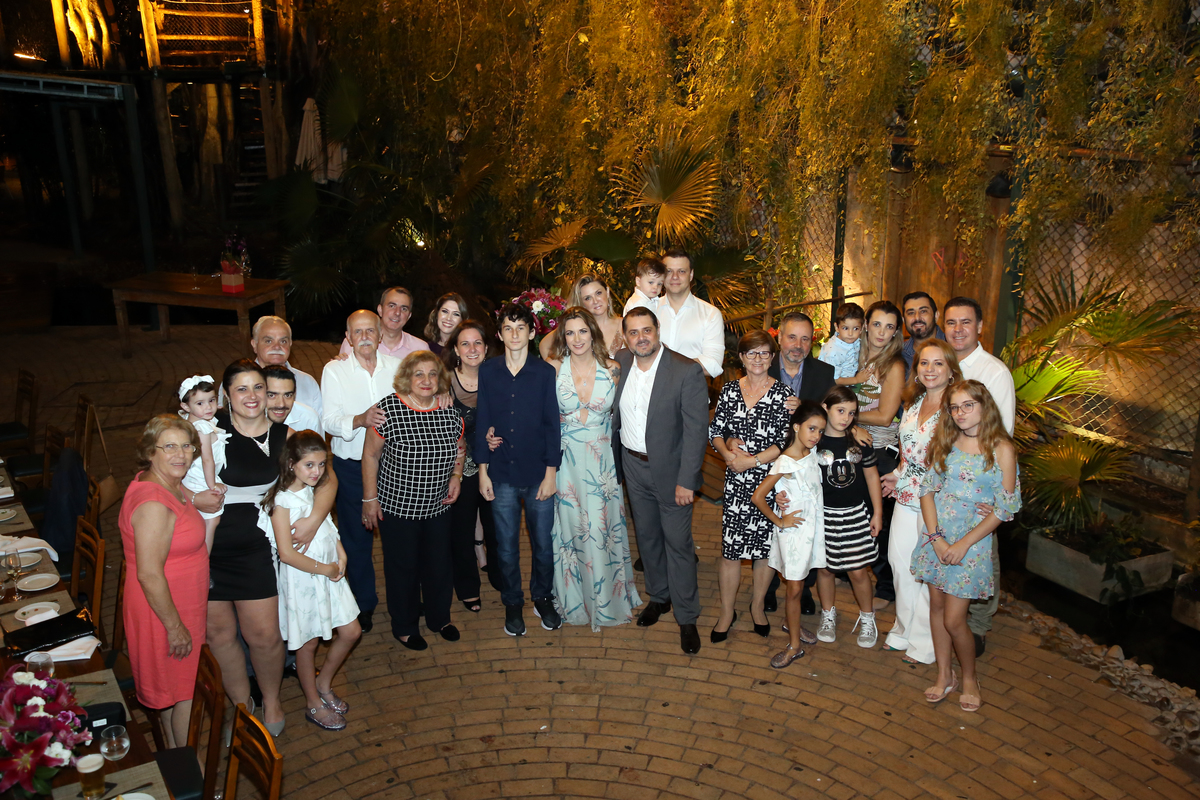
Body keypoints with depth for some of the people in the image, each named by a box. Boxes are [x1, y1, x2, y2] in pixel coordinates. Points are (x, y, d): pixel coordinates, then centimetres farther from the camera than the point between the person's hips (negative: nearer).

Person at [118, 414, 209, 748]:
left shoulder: (171, 485, 2)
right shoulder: (154, 504, -29)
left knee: (174, 687, 25)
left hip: (182, 607, 9)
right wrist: (175, 626, -22)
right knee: (186, 693, 7)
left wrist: (210, 506, 8)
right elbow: (149, 575, -28)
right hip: (165, 611, -9)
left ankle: (175, 750, 43)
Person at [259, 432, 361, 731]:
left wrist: (341, 556, -2)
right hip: (302, 579, -7)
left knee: (351, 632, 10)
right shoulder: (282, 501, -20)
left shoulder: (318, 491, 2)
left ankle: (324, 684, 33)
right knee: (308, 643, 9)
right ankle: (314, 704, 28)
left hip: (330, 572, 7)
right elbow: (287, 553, -23)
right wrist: (324, 569, -17)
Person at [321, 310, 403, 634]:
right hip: (351, 467, -1)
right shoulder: (334, 371, -4)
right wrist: (360, 420, -31)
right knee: (357, 538, 10)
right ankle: (363, 602, 29)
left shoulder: (396, 367, 1)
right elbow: (329, 420, -12)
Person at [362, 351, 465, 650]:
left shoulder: (450, 411, -3)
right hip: (397, 505, -4)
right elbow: (370, 454, -8)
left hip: (438, 506, 4)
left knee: (440, 564, 16)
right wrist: (370, 498, -7)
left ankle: (439, 618, 39)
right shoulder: (388, 409, -15)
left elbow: (459, 448, 14)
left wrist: (456, 475, -2)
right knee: (403, 567, 11)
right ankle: (404, 627, 32)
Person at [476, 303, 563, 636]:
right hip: (502, 474, 1)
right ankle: (512, 604, 29)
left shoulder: (545, 372, -4)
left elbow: (552, 424, -2)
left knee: (543, 541, 8)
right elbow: (482, 420, 4)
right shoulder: (488, 371, 0)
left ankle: (542, 597, 30)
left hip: (538, 473, -1)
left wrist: (551, 472, -5)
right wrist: (483, 470, 1)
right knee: (506, 545, 11)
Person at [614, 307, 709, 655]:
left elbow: (696, 430, -17)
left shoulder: (687, 371, -17)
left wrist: (686, 480, -19)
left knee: (678, 543, 4)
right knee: (646, 535, 19)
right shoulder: (618, 364, -2)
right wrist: (615, 462, 4)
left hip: (670, 469, -4)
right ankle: (659, 596, 40)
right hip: (633, 466, 5)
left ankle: (687, 617, 19)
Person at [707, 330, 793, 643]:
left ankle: (757, 605, 29)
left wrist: (751, 461, -15)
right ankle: (727, 611, 17)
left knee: (765, 546, 9)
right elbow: (715, 431, 7)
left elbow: (785, 441, -9)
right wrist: (728, 453, -12)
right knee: (730, 546, 2)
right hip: (736, 480, 1)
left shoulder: (783, 393, -3)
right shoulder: (729, 390, 6)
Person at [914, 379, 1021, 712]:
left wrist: (963, 544, -13)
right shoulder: (945, 442, 2)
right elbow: (928, 488, 2)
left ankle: (969, 678, 23)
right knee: (937, 606, 12)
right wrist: (936, 537, -10)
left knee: (954, 619, -2)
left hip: (972, 540, -4)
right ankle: (944, 675, 29)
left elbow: (1005, 507, -11)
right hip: (937, 537, 4)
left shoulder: (1001, 448, -11)